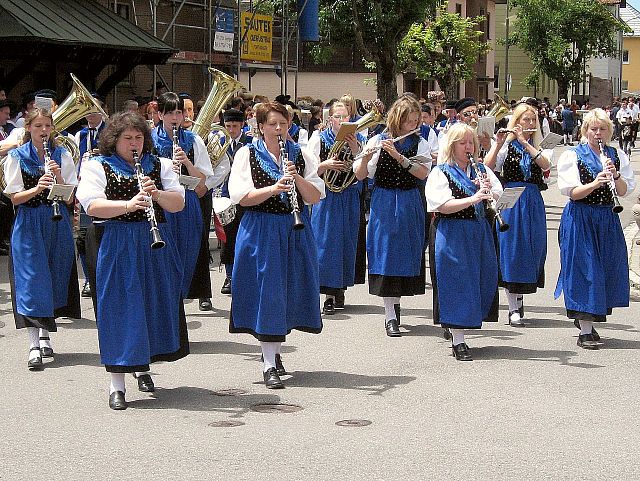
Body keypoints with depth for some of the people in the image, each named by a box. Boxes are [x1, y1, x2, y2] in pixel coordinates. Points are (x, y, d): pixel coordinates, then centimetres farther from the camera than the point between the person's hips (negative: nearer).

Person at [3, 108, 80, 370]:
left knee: (54, 277, 9)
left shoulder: (62, 155, 6)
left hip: (58, 224, 3)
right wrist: (36, 188, -23)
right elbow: (15, 198, -6)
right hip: (28, 225, -3)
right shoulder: (16, 157, 0)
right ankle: (34, 346, -10)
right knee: (32, 279, -8)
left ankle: (45, 335, 26)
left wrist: (59, 177, -17)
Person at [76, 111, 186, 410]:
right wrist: (130, 204, -26)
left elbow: (178, 204, 3)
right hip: (113, 247, -4)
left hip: (154, 245, 4)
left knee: (155, 304, 8)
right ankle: (117, 385, -1)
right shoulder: (97, 167, 2)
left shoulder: (160, 165, 12)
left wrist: (157, 194, -17)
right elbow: (92, 205, -13)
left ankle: (142, 365, 32)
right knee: (118, 309, -5)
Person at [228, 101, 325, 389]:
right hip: (261, 232, -3)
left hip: (296, 231, 4)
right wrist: (274, 188, -23)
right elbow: (241, 197, -10)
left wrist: (297, 178, -16)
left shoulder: (301, 155, 7)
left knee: (290, 291, 9)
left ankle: (274, 348, 31)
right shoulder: (247, 155, -1)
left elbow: (315, 197, 1)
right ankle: (269, 365, -1)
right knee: (266, 292, -5)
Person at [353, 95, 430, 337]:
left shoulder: (419, 143, 2)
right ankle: (390, 316, -3)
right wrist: (366, 158, -25)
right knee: (386, 253, -5)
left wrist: (398, 156, -22)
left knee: (407, 253, 8)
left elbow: (423, 173, -13)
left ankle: (395, 301, 29)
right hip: (384, 204, -2)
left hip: (410, 204, 2)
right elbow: (360, 176, -5)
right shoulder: (377, 141, -3)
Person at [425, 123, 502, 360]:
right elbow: (443, 206, -16)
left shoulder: (482, 170, 14)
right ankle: (458, 342, -1)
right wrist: (473, 198, -25)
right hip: (451, 234, -6)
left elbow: (500, 197, 8)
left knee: (481, 281, 6)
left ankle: (456, 328, 21)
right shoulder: (440, 173, -3)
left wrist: (488, 191, -13)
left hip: (479, 233, 6)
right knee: (456, 283, -5)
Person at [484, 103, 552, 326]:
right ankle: (514, 308, -3)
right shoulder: (506, 146, 2)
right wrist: (499, 144, -21)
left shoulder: (539, 147, 12)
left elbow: (545, 165, -10)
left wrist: (525, 142, -15)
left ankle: (519, 299, 21)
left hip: (533, 203, 4)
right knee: (511, 249, -6)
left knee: (531, 248, 6)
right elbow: (487, 167, -12)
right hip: (511, 201, -4)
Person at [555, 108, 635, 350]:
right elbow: (572, 193, -13)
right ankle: (585, 331, -3)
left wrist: (615, 175, -18)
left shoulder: (617, 156, 7)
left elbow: (624, 191, 0)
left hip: (608, 219, 5)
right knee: (584, 270, -6)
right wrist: (595, 183, -27)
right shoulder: (572, 156, -4)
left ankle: (585, 318, 29)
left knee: (607, 270, 9)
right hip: (580, 219, -5)